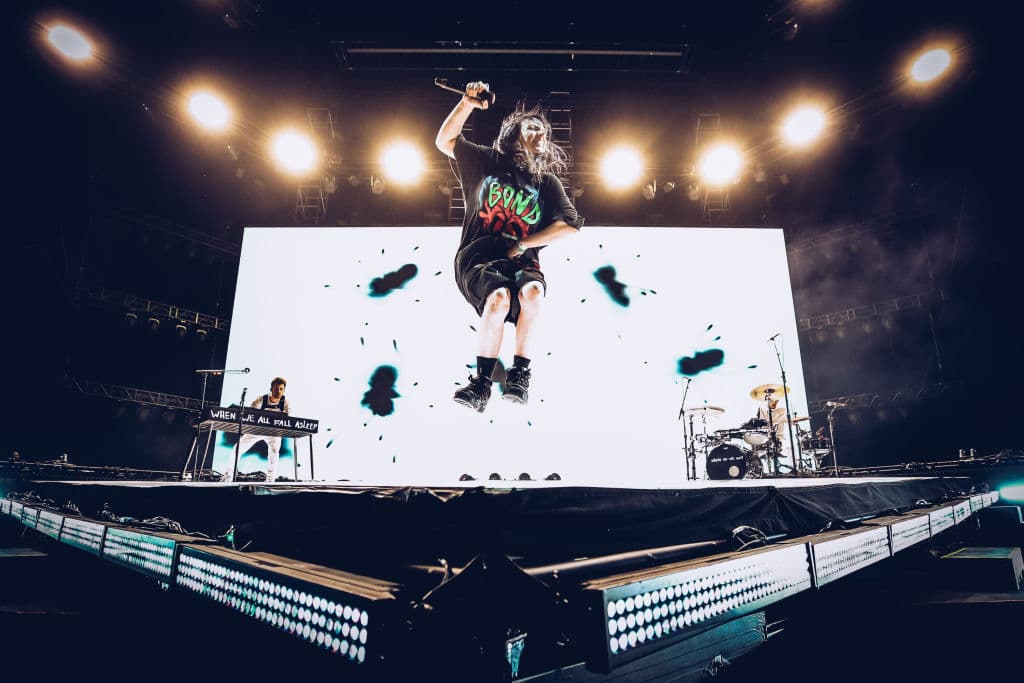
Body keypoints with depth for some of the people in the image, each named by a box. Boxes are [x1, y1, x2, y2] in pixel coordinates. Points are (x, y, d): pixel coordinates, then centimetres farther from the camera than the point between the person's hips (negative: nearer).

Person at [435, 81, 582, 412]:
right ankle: (481, 383, -24)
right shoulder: (486, 161, 14)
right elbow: (444, 141, 8)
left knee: (532, 292, -33)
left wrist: (523, 244, -6)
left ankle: (520, 374, -21)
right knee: (499, 296, -34)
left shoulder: (548, 181, 15)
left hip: (522, 261, 1)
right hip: (478, 256, -1)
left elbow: (570, 223, 5)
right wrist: (467, 104, -6)